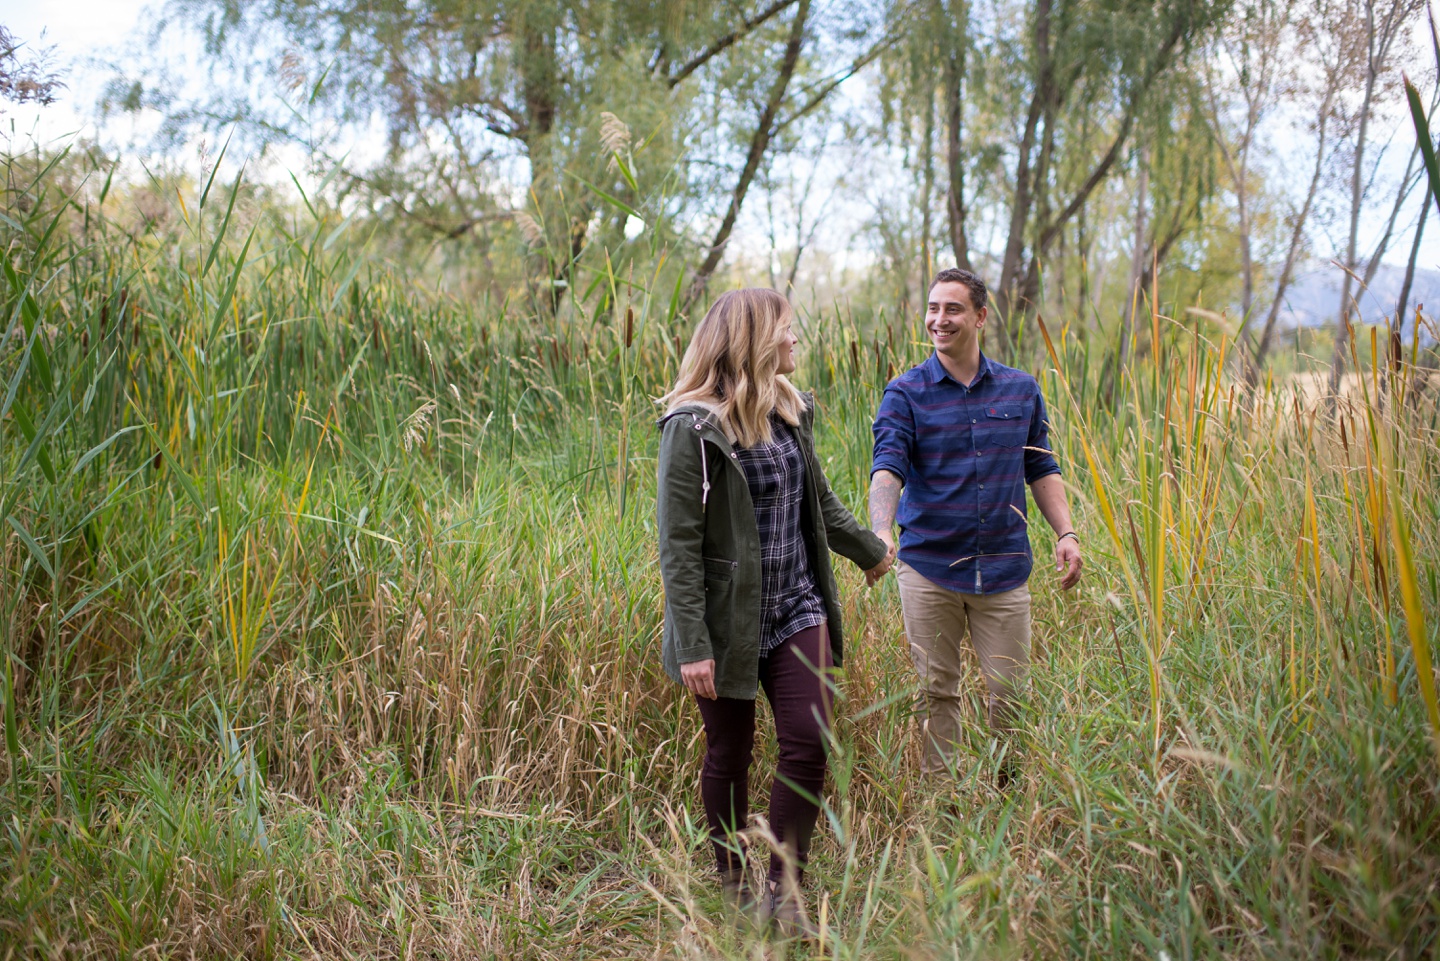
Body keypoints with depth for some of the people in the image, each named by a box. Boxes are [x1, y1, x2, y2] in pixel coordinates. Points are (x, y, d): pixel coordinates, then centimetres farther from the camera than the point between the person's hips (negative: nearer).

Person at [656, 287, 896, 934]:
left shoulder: (791, 409, 7)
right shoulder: (693, 427, -15)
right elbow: (678, 545, -17)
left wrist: (868, 549, 35)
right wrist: (693, 646, -20)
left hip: (797, 610, 6)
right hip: (729, 619, -5)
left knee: (809, 742, -4)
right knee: (729, 754, 8)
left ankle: (783, 890, 9)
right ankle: (731, 886, 28)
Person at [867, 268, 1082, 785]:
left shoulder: (1021, 390, 7)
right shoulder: (905, 394, -3)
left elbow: (1042, 470, 13)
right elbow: (887, 468, -16)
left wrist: (1066, 533, 1)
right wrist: (881, 533, -33)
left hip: (1004, 568, 2)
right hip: (928, 569, -2)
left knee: (1010, 691, 7)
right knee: (935, 693, 7)